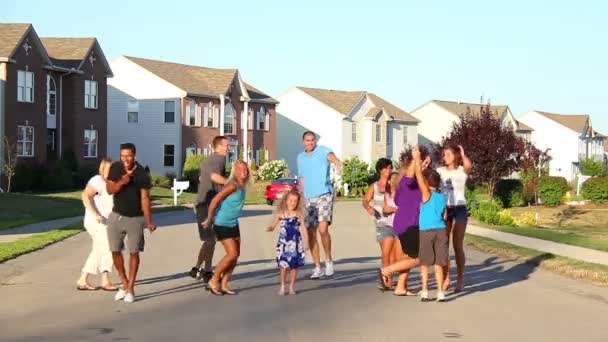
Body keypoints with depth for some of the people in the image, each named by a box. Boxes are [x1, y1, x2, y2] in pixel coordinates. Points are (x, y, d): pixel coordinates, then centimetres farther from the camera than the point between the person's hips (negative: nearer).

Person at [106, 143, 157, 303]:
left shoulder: (142, 174, -14)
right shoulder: (115, 168, -4)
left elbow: (145, 198, -14)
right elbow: (109, 190, -5)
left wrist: (149, 222, -19)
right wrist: (121, 182, -26)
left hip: (135, 218, -3)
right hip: (116, 216, 4)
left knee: (133, 253, -1)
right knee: (115, 251, 5)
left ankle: (130, 289, 7)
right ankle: (124, 284, 23)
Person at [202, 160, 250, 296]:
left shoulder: (242, 187, 6)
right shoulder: (232, 185, -21)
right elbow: (214, 200, -23)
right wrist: (209, 219, -15)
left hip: (233, 224, 9)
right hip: (222, 225, -9)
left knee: (236, 254, 7)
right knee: (232, 254, -11)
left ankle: (224, 284, 16)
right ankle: (214, 280, 4)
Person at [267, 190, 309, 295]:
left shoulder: (299, 214, 1)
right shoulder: (280, 214, -1)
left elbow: (303, 229, 4)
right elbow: (273, 226, 2)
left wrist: (305, 242, 1)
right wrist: (269, 228, -21)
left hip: (295, 243, 1)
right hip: (284, 243, -1)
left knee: (294, 265, 4)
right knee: (283, 265, -5)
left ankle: (292, 286, 17)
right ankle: (282, 286, 9)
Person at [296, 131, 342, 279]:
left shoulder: (322, 151, -3)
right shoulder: (300, 157, 15)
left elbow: (332, 157, -27)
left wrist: (338, 164, -50)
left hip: (324, 196, -5)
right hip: (309, 199, 6)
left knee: (323, 229, -20)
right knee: (311, 234, 4)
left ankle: (328, 260, 0)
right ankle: (317, 268, 13)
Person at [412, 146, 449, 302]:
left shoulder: (427, 194, -3)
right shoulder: (442, 198, 13)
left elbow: (419, 176, -10)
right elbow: (445, 217, 17)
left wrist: (417, 159, -6)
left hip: (426, 232, -4)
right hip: (441, 231, 5)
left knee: (425, 264, 5)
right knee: (438, 264, 8)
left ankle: (425, 292, 3)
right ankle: (440, 292, 6)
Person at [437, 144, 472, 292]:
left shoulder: (462, 171, -3)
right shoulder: (440, 171, 7)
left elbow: (469, 165, -27)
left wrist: (462, 153, -12)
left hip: (459, 209, -4)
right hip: (444, 209, 4)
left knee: (457, 246, -2)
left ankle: (460, 279, 8)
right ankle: (446, 278, 13)